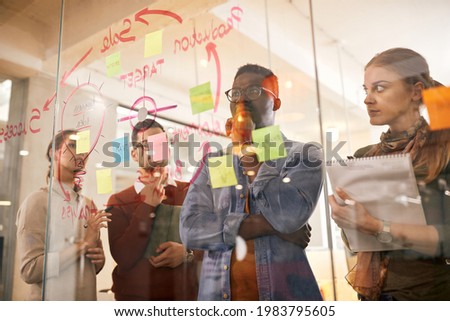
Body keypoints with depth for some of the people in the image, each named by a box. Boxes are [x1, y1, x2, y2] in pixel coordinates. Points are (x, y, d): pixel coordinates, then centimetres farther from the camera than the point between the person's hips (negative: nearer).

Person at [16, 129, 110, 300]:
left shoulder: (89, 204, 5)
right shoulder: (37, 201, -12)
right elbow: (29, 270, -18)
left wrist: (99, 258, -7)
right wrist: (83, 244, -19)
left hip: (87, 302, 6)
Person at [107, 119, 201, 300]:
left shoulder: (191, 192, -1)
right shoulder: (119, 201, -3)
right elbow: (124, 258, -14)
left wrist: (188, 253, -19)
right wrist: (147, 206, -16)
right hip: (135, 296, -1)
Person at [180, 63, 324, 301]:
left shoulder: (303, 155, -2)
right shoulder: (212, 162, 6)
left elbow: (291, 215, -19)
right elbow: (190, 227, -7)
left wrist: (248, 147, -10)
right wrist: (269, 225, -15)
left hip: (285, 291, -2)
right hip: (218, 292, 2)